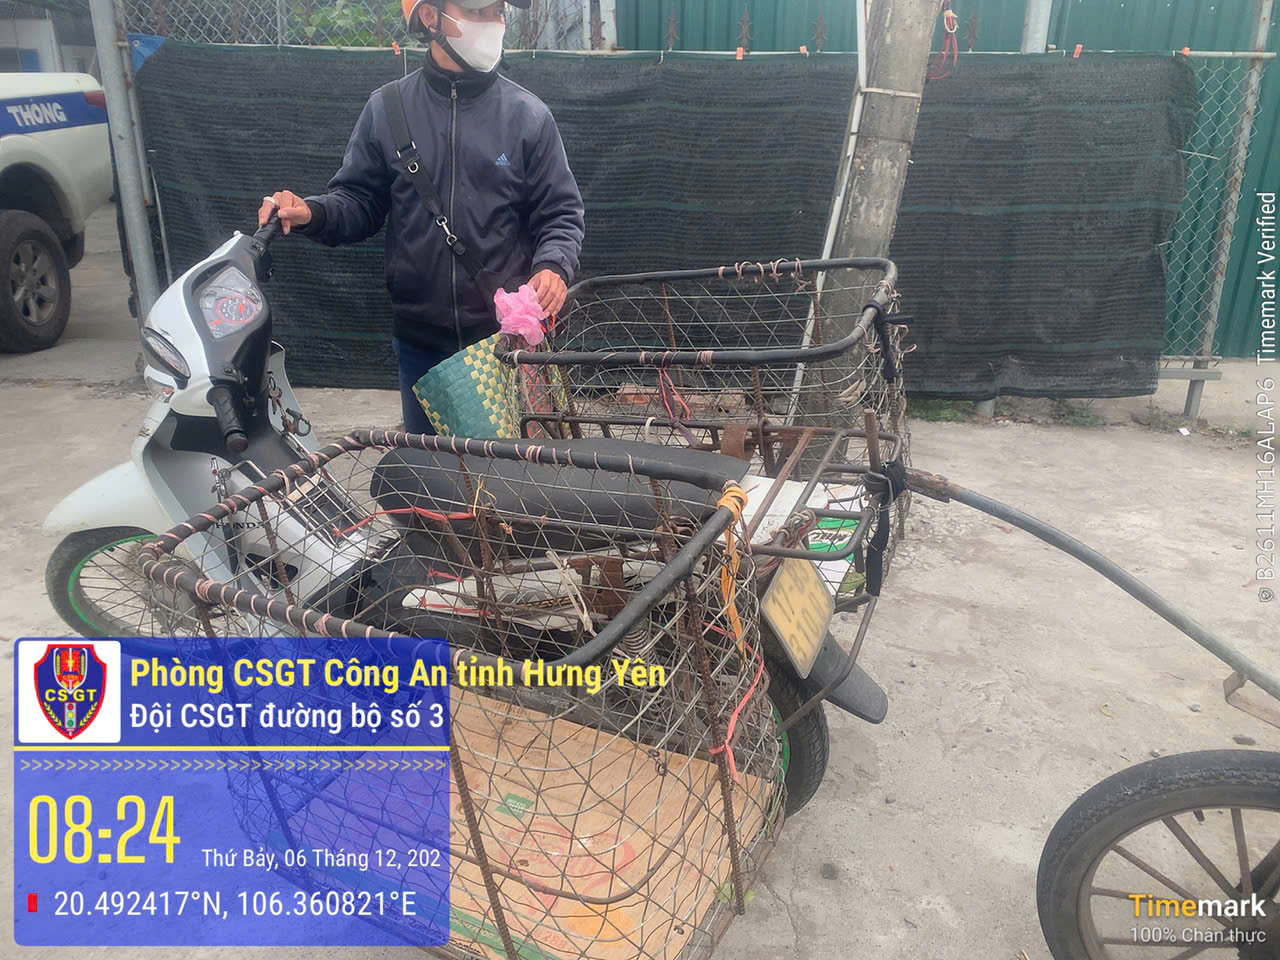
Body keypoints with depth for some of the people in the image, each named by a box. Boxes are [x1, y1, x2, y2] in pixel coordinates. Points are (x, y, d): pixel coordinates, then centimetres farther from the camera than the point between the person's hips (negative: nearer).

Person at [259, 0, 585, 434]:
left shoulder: (528, 115, -1)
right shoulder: (387, 109, 3)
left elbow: (560, 214, 1)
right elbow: (360, 201, 7)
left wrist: (553, 266, -19)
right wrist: (311, 213, -13)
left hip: (505, 335, -1)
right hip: (419, 339, 2)